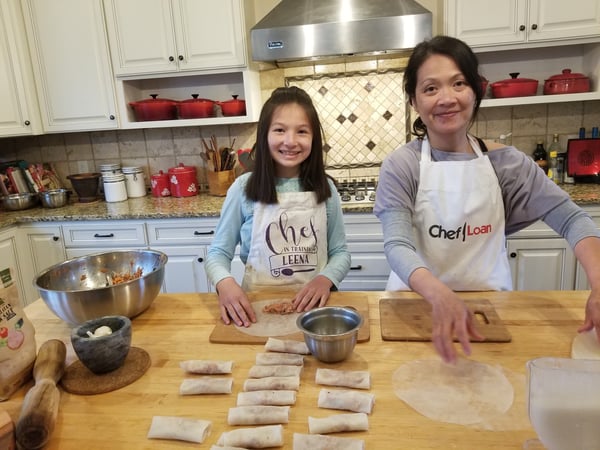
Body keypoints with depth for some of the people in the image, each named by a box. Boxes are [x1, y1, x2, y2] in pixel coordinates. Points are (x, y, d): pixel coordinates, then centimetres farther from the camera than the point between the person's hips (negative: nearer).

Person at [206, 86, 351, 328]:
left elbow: (340, 252, 8)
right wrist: (225, 283, -18)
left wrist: (325, 279, -13)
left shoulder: (324, 188, 2)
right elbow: (218, 252, 2)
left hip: (312, 304, 1)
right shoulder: (244, 188, -3)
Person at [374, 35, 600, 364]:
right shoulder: (400, 166, -10)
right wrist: (441, 295, -39)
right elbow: (397, 246, -21)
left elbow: (570, 218, -6)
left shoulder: (504, 161, -1)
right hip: (419, 303, -1)